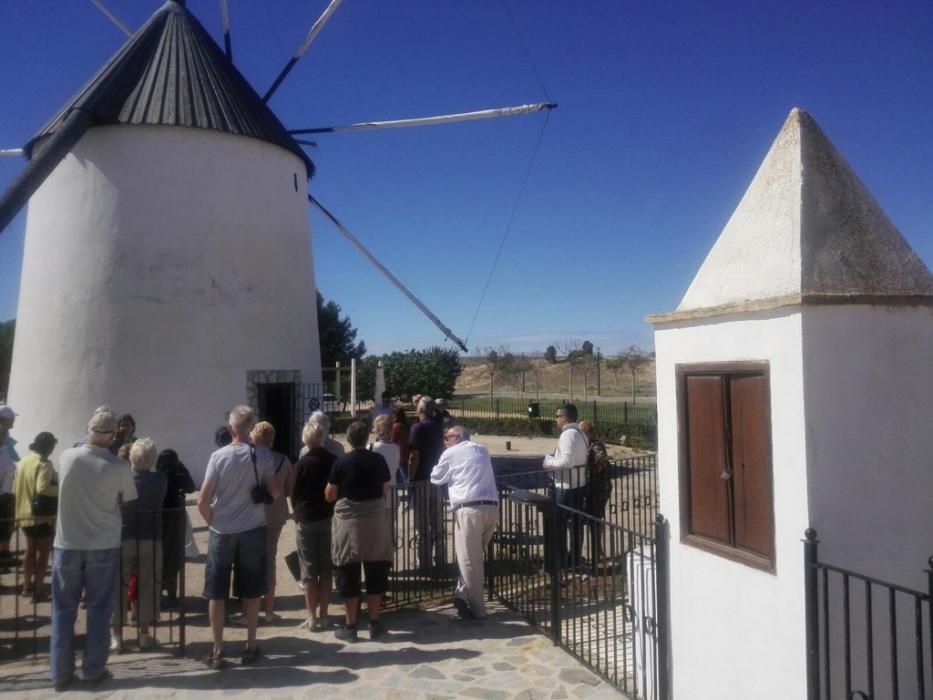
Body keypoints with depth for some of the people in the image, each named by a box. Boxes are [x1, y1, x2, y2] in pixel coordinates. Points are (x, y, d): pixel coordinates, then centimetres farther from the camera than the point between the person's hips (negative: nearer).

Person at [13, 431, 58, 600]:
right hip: (41, 516, -8)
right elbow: (42, 488, -32)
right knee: (43, 553, 4)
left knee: (30, 551, 22)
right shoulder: (44, 463, -19)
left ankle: (27, 585, 31)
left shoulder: (23, 462, 8)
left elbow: (15, 488, 16)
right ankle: (38, 590, 8)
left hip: (25, 514, 8)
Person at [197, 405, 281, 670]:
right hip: (252, 531, 1)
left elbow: (202, 501, -10)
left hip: (221, 532, -1)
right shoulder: (263, 455, -7)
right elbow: (275, 493, -4)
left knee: (216, 593, 10)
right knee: (251, 592, 13)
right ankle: (251, 647, 20)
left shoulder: (218, 456, -9)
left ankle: (217, 652, 14)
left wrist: (213, 523, 6)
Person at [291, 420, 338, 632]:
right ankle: (323, 616, 14)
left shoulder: (303, 463, -12)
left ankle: (312, 618, 9)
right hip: (328, 518, 3)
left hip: (306, 520, -3)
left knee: (309, 571, 6)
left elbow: (294, 494, -4)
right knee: (326, 570, 10)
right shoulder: (333, 460, -4)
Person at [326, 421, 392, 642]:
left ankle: (350, 626, 12)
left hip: (348, 523, -2)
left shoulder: (341, 463, -8)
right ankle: (374, 623, 18)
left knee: (349, 575, 7)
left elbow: (329, 496, -3)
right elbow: (385, 491, 6)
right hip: (375, 521, 2)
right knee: (376, 573, 11)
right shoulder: (378, 460, -3)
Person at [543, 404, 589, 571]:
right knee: (576, 523, 15)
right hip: (579, 484, 9)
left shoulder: (568, 434, -19)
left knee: (559, 524, 2)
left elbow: (567, 461, -27)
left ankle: (561, 561, 9)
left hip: (565, 487, -9)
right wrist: (553, 459, 10)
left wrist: (549, 462, -13)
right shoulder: (580, 433, 11)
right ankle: (574, 559, 24)